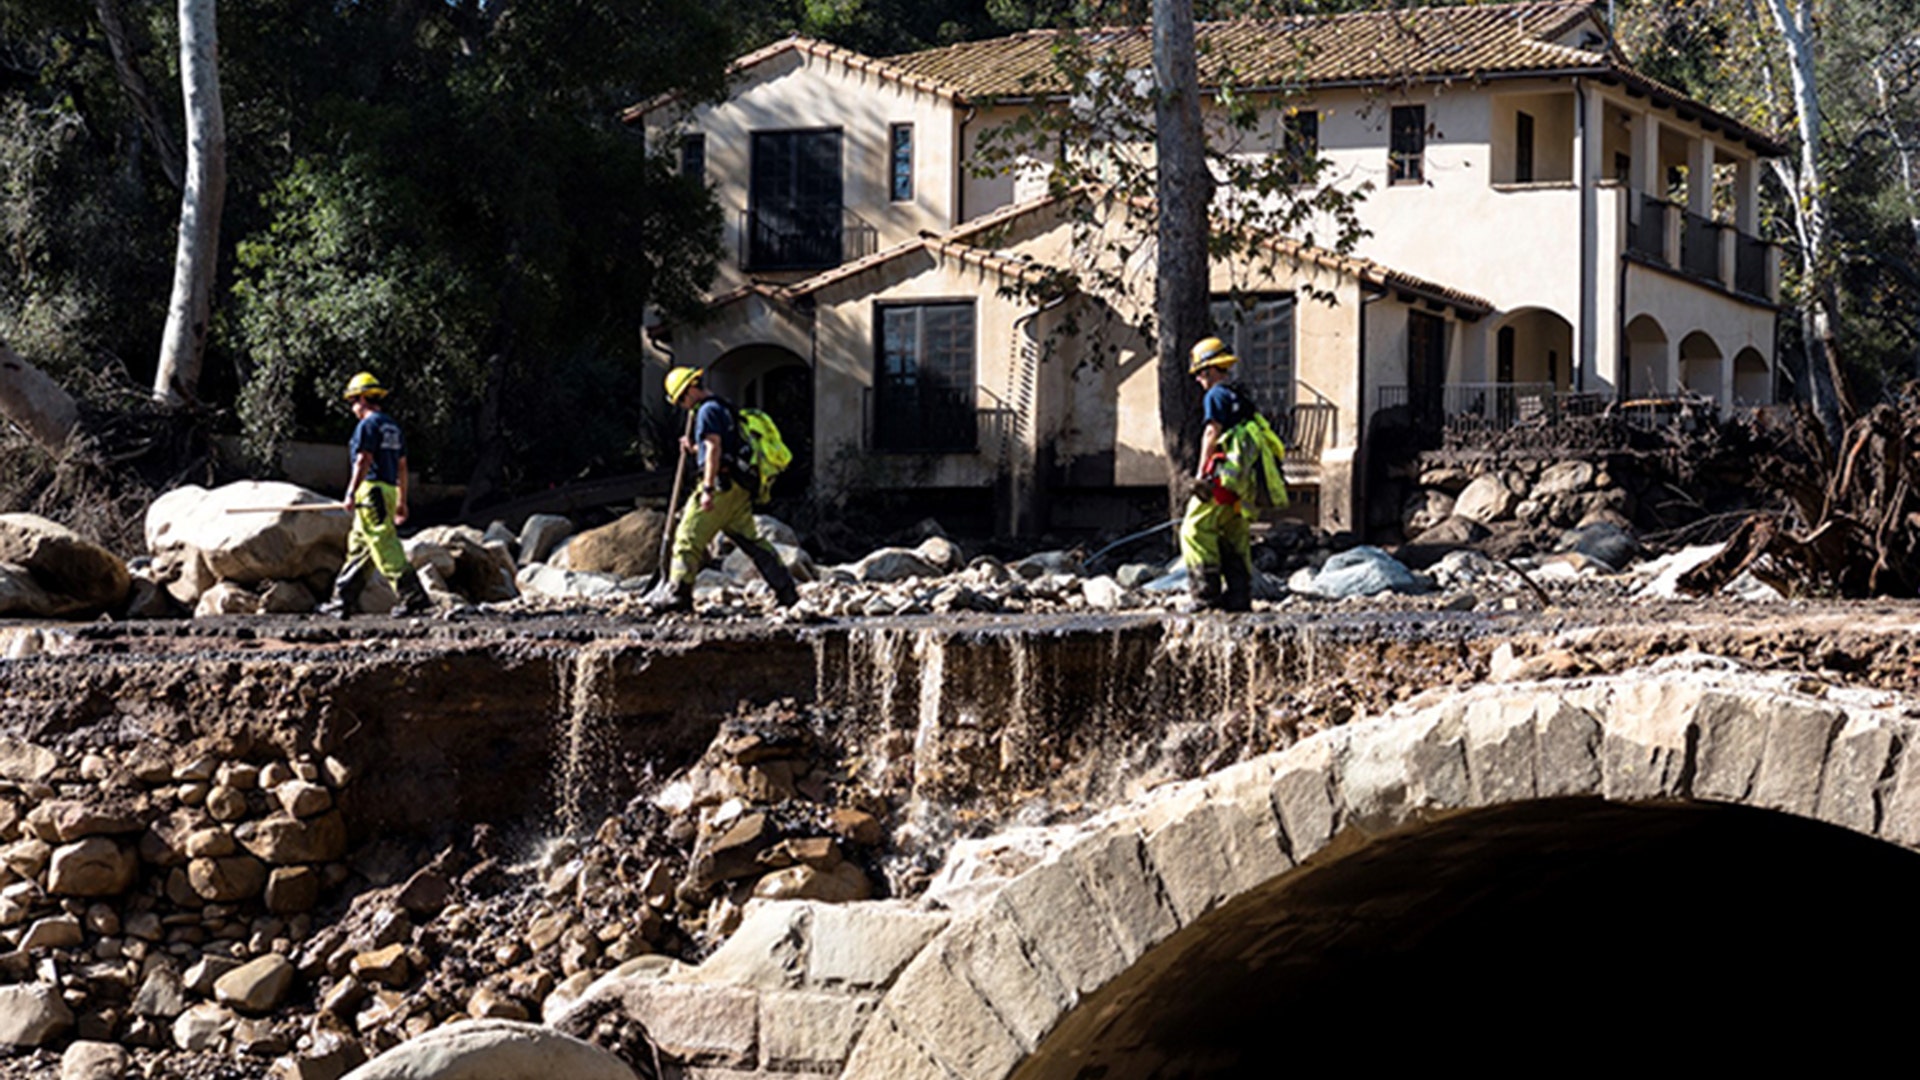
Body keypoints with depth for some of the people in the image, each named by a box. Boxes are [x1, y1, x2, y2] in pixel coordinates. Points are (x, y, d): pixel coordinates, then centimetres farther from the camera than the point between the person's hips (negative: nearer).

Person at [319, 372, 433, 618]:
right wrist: (402, 501, 22)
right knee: (358, 548, 14)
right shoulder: (393, 427, 18)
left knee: (386, 548, -12)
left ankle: (414, 597, -19)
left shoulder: (368, 425, -8)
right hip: (390, 490, 9)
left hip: (372, 490, -9)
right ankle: (343, 601, 17)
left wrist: (351, 494, -17)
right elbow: (402, 465, 19)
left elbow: (363, 462, -16)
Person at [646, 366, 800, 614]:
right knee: (750, 539, 11)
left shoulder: (708, 410, -8)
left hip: (722, 483, -9)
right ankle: (786, 591, 7)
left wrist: (708, 488, -23)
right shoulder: (724, 408, 23)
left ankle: (678, 593, -9)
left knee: (689, 537, -6)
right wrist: (694, 449, 25)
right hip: (739, 488, 9)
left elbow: (714, 448, -18)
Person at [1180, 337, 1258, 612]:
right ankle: (1239, 597, 8)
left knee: (1195, 530, -6)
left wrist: (1200, 473, -13)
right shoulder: (1242, 397, 21)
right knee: (1236, 536, 10)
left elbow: (1212, 434, -13)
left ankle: (1205, 593, -13)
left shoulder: (1216, 395, -5)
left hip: (1222, 476, -9)